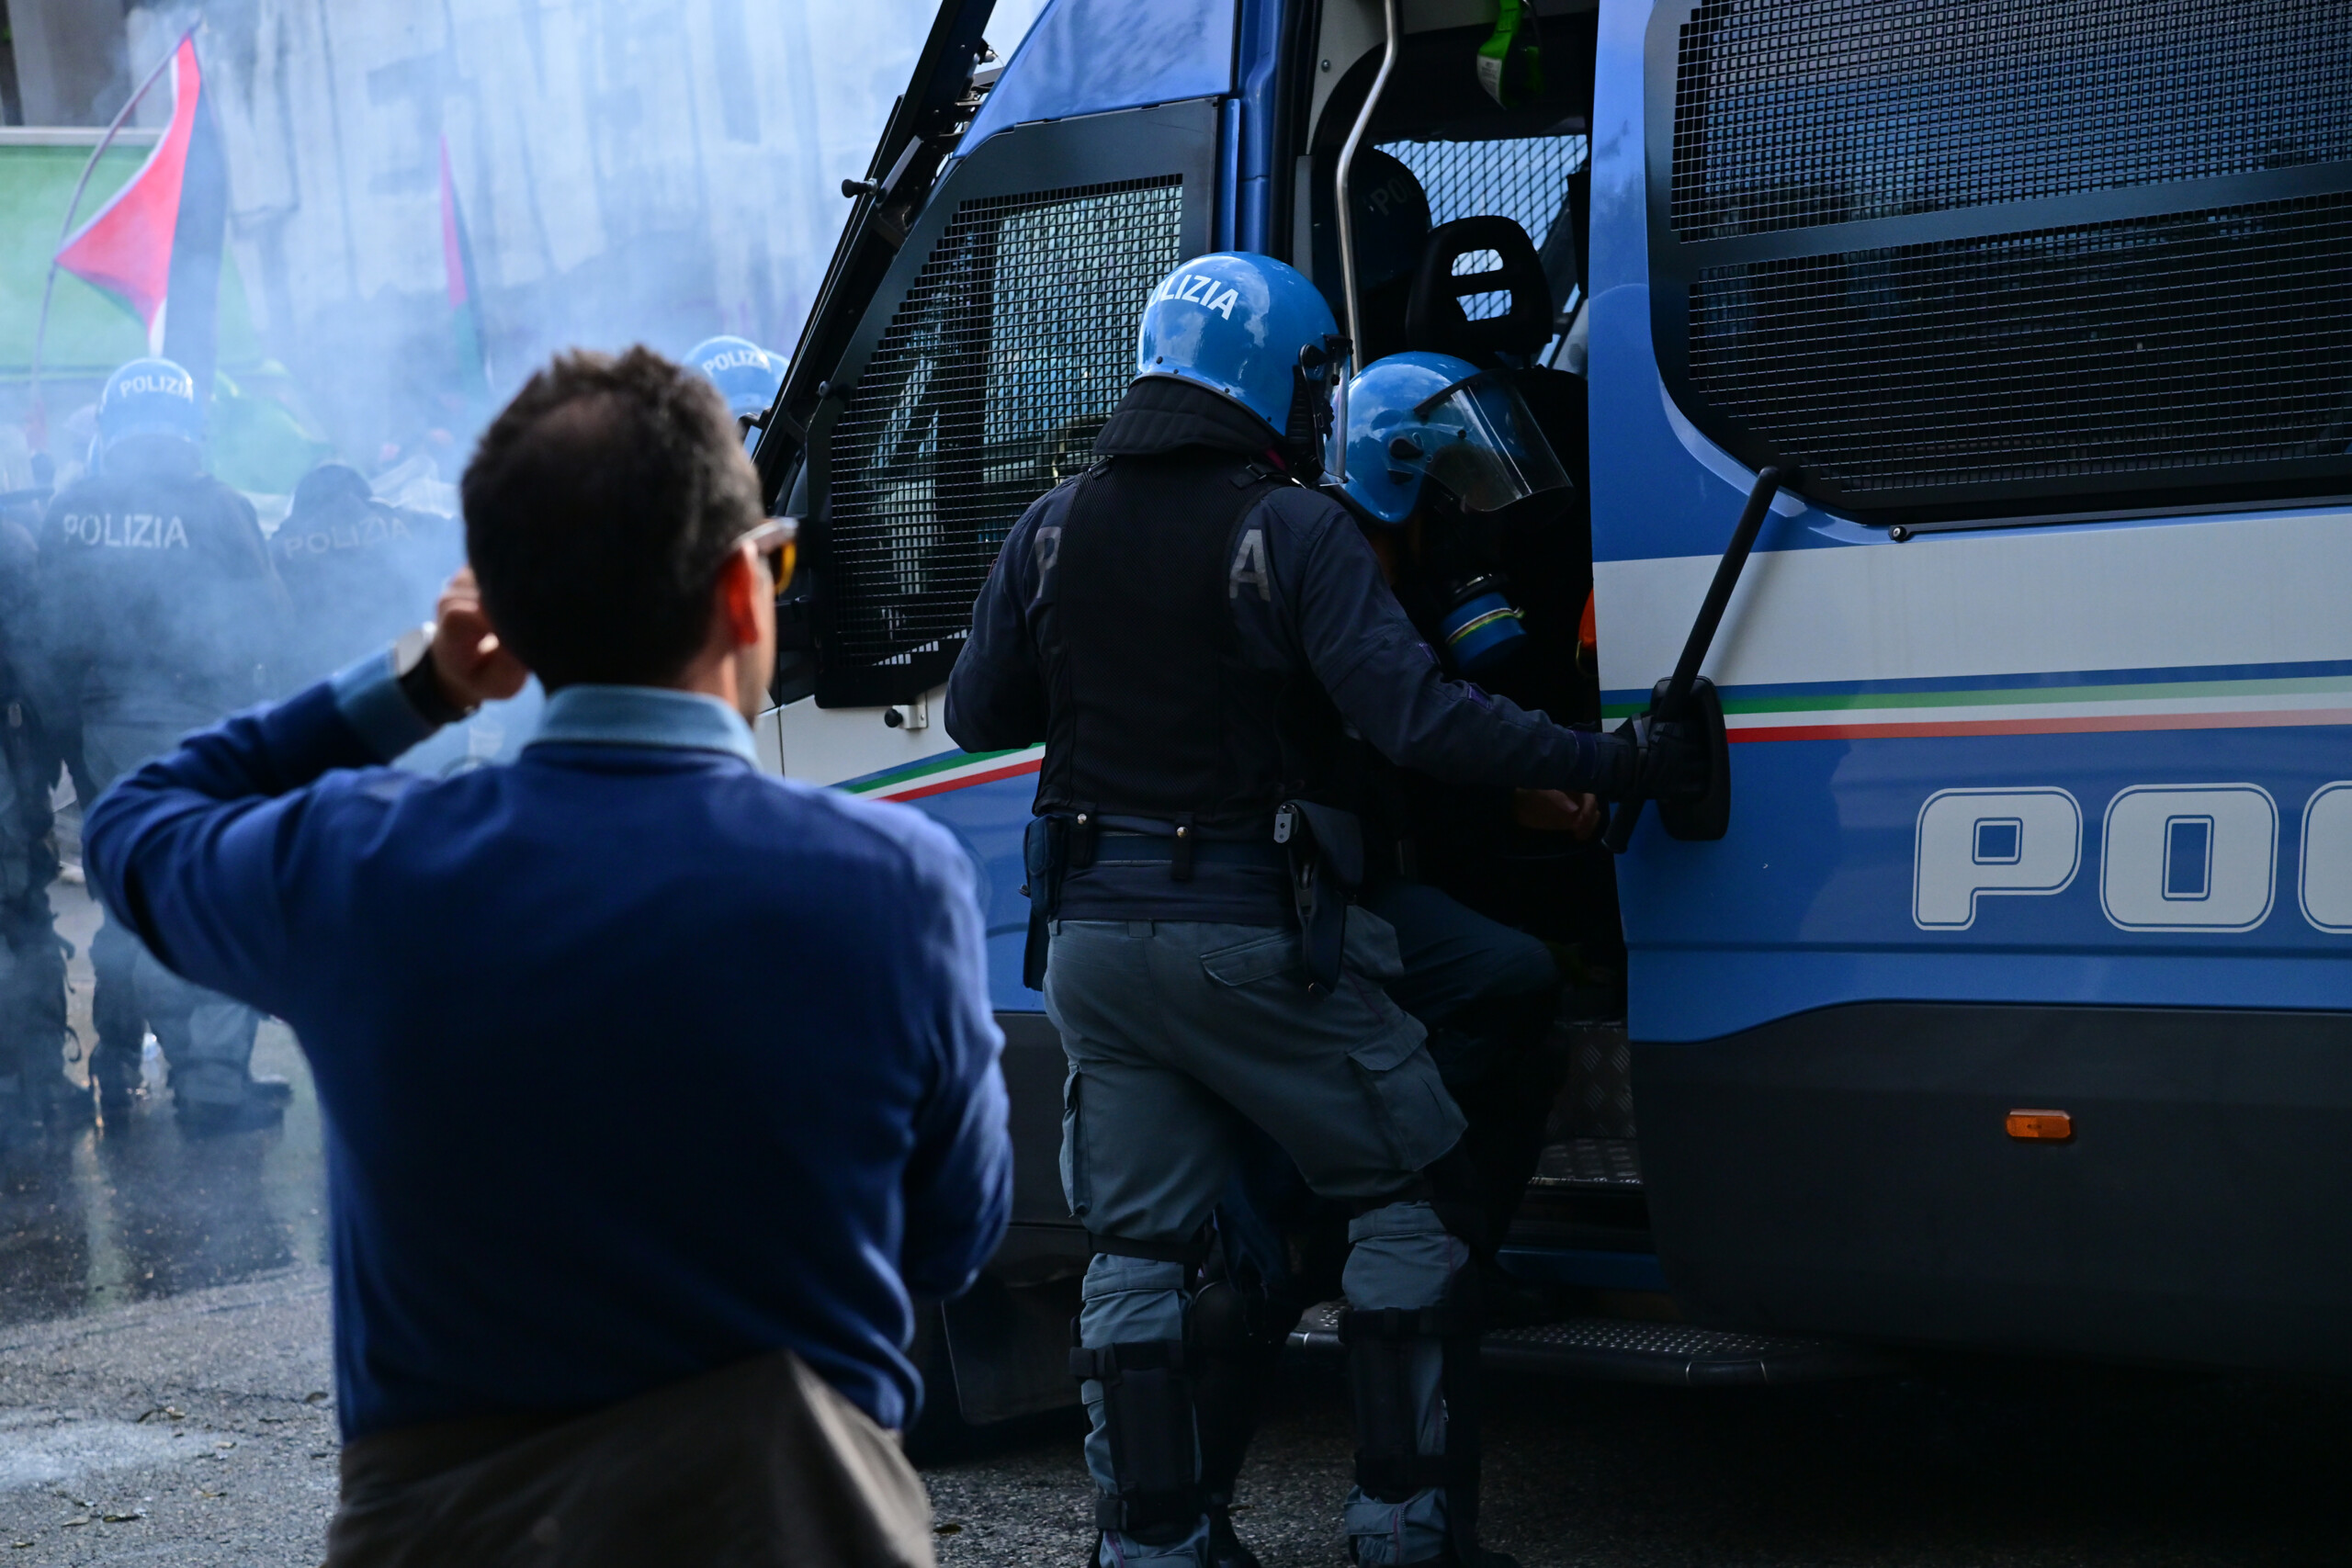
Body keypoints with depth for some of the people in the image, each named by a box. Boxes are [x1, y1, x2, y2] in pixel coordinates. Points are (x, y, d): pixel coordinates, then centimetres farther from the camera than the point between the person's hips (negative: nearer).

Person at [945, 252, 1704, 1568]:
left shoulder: (1054, 530, 5)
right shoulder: (1293, 532, -11)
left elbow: (977, 713, 12)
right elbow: (1416, 716, -20)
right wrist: (1617, 764, -17)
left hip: (1094, 932, 5)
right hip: (1249, 937, -5)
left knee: (1140, 1245, 14)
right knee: (1415, 1198, 9)